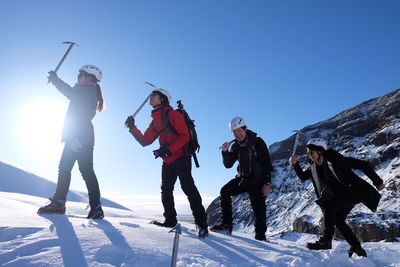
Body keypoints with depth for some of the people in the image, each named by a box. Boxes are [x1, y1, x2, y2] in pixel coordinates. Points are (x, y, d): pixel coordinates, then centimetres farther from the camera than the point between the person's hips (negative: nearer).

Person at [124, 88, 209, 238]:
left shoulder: (173, 114, -8)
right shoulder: (155, 121, 16)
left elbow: (185, 136, -15)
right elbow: (145, 141, 14)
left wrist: (168, 149, -24)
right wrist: (132, 128, 2)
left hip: (181, 158, -9)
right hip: (167, 161, 9)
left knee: (188, 188, -16)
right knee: (166, 190, 13)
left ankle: (201, 224, -12)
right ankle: (170, 220, 27)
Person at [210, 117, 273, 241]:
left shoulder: (258, 142, -12)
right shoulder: (235, 146, 2)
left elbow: (267, 163, -11)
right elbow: (228, 164, 1)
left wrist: (267, 183, -16)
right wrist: (225, 152, -17)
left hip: (257, 181, -4)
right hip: (243, 178, 4)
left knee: (259, 210, -2)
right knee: (225, 191, -14)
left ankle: (260, 236, 18)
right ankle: (227, 224, -6)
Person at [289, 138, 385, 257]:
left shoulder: (335, 159, -21)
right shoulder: (314, 166, -1)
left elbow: (362, 164, -17)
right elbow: (303, 176, 10)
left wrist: (377, 181, -14)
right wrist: (295, 164, -7)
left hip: (353, 192, -8)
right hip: (339, 195, 8)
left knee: (328, 205, -24)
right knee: (338, 220, 4)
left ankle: (326, 240, -19)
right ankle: (357, 248, 20)